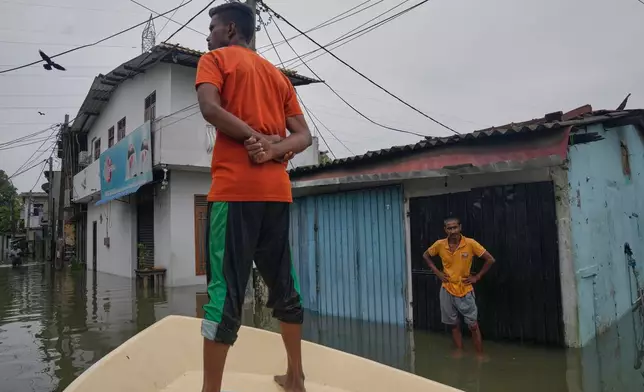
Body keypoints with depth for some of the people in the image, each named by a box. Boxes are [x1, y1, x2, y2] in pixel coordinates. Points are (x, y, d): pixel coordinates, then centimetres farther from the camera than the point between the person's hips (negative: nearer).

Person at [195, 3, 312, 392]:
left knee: (226, 288, -5)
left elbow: (210, 107, -13)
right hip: (277, 189, 6)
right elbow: (304, 136, 12)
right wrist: (275, 149, -4)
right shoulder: (278, 75, 24)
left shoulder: (216, 58, 8)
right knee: (283, 284, 12)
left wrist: (254, 137, -7)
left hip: (235, 187, -5)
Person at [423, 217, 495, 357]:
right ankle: (459, 353, 26)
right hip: (447, 290, 3)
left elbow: (490, 259, -7)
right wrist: (437, 272, 2)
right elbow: (426, 255, 11)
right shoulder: (440, 245, -7)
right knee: (454, 325, 13)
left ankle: (480, 356, 14)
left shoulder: (470, 243, -14)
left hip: (465, 291, -2)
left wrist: (477, 277, -8)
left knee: (473, 326, 3)